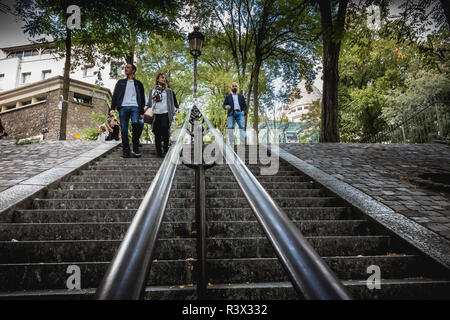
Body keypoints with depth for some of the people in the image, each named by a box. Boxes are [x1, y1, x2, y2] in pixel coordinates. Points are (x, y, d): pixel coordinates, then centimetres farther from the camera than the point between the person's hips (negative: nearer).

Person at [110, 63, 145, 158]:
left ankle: (135, 150, -20)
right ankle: (126, 152, 0)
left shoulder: (138, 83, 20)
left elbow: (142, 98, 17)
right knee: (124, 130, -3)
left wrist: (142, 112, 6)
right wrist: (112, 108, 1)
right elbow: (115, 95, 16)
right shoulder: (120, 82, 23)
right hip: (123, 107, 2)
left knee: (135, 123, -27)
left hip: (134, 107, -2)